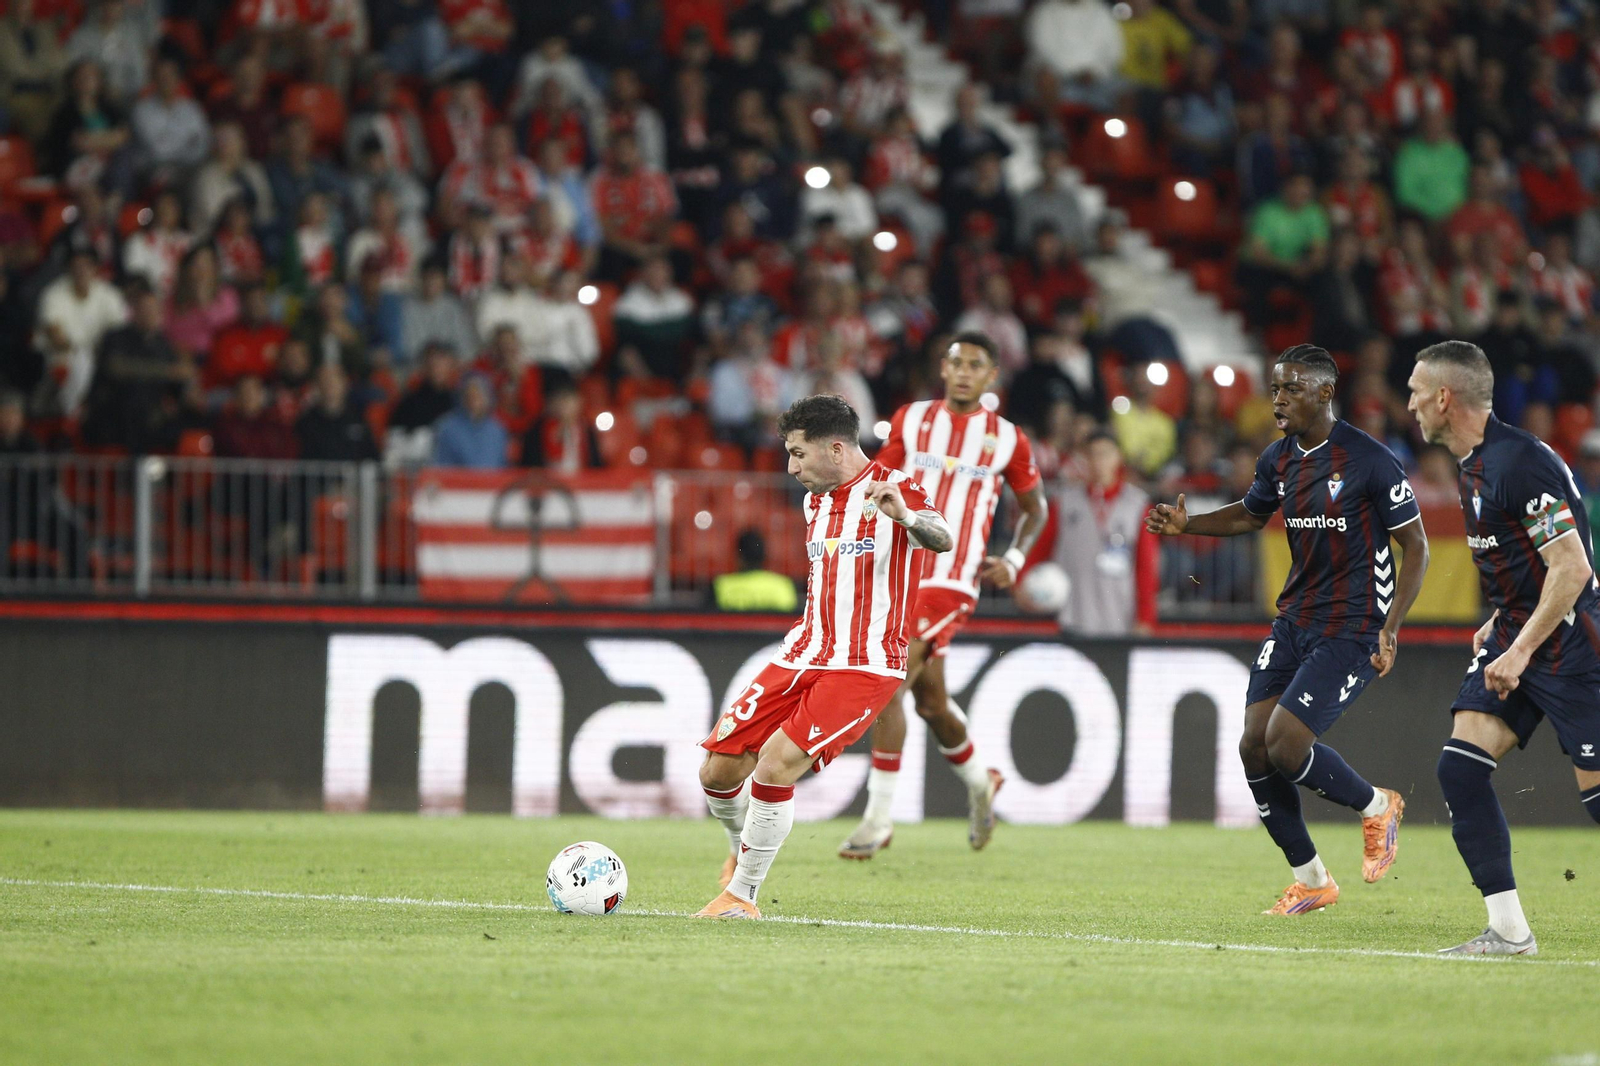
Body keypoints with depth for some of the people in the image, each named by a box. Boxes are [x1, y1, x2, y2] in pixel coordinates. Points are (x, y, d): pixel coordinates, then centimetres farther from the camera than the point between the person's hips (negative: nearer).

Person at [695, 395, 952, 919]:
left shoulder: (892, 489, -10)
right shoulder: (815, 502, 15)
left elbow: (942, 539, -30)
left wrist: (906, 516, -50)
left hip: (864, 668, -7)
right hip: (802, 656, 7)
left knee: (775, 766, -22)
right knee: (718, 770, 1)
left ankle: (742, 893, -6)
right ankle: (745, 851, 32)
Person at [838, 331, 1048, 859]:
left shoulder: (1007, 440, 3)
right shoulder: (910, 420, 8)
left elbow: (1035, 507, 17)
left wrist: (1014, 558, 2)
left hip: (951, 584, -4)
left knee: (889, 686, -18)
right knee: (930, 700, 12)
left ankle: (878, 817, -11)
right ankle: (980, 782, 40)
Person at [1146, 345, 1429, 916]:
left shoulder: (1370, 461, -14)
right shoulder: (1278, 458, 6)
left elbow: (1415, 545, -8)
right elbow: (1250, 515, 26)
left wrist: (1390, 628, -15)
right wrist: (1185, 524, 7)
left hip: (1351, 628, -7)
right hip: (1295, 621, 7)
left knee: (1286, 744, -19)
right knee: (1254, 747, -2)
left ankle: (1377, 806, 10)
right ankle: (1312, 881, 12)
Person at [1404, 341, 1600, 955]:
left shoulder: (1521, 462, -20)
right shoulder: (1474, 465, 10)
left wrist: (1521, 650, -24)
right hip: (1515, 637, 9)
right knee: (1460, 768, -5)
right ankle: (1508, 931, -4)